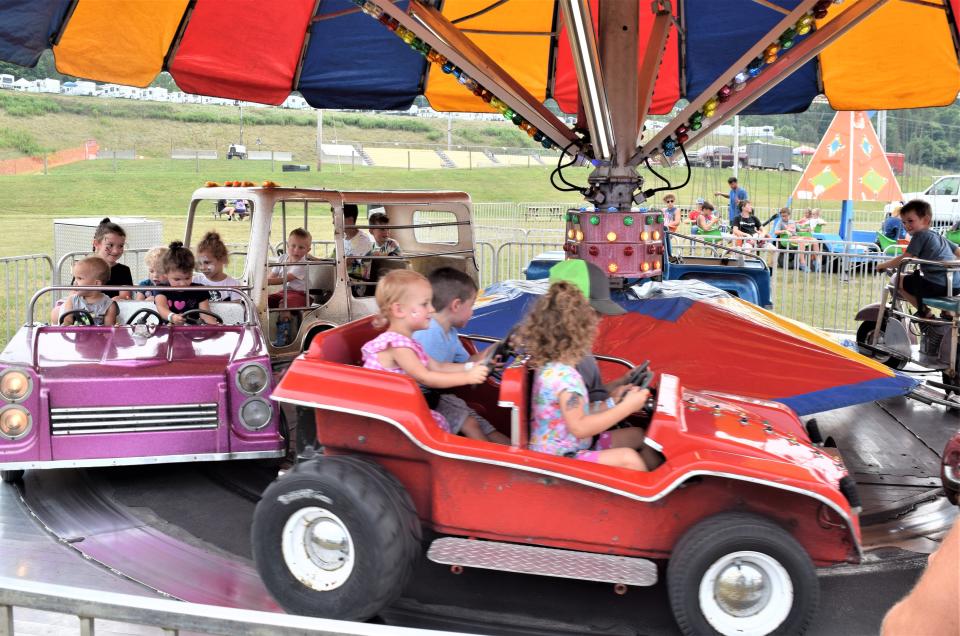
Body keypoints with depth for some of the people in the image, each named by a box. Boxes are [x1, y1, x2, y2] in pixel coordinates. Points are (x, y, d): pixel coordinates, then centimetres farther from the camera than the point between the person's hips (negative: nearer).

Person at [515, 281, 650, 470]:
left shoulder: (551, 369, 7)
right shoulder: (564, 376, -24)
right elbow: (579, 428, -26)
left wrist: (613, 403, 7)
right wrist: (625, 408, -21)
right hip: (558, 459, -11)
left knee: (635, 436, 10)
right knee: (628, 458, -24)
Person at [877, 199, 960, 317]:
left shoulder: (920, 235, -2)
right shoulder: (938, 236, 23)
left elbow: (904, 259, -7)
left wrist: (883, 265, 5)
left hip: (936, 285, -9)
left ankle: (924, 311, 3)